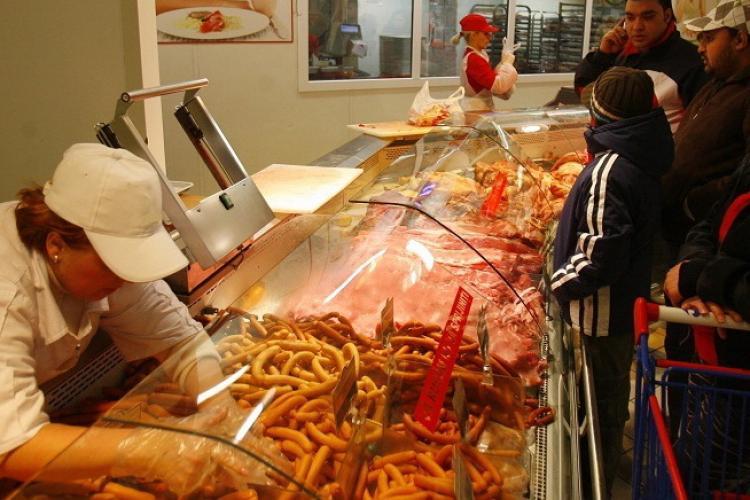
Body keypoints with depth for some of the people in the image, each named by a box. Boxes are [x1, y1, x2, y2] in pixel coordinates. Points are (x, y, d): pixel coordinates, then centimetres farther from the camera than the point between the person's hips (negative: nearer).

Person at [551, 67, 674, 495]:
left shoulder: (609, 170, -27)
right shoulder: (644, 157, 1)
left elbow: (601, 251, -32)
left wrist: (560, 282, -16)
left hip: (601, 311, -10)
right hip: (628, 300, 10)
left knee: (601, 401, 7)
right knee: (613, 391, 26)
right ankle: (608, 467, 46)